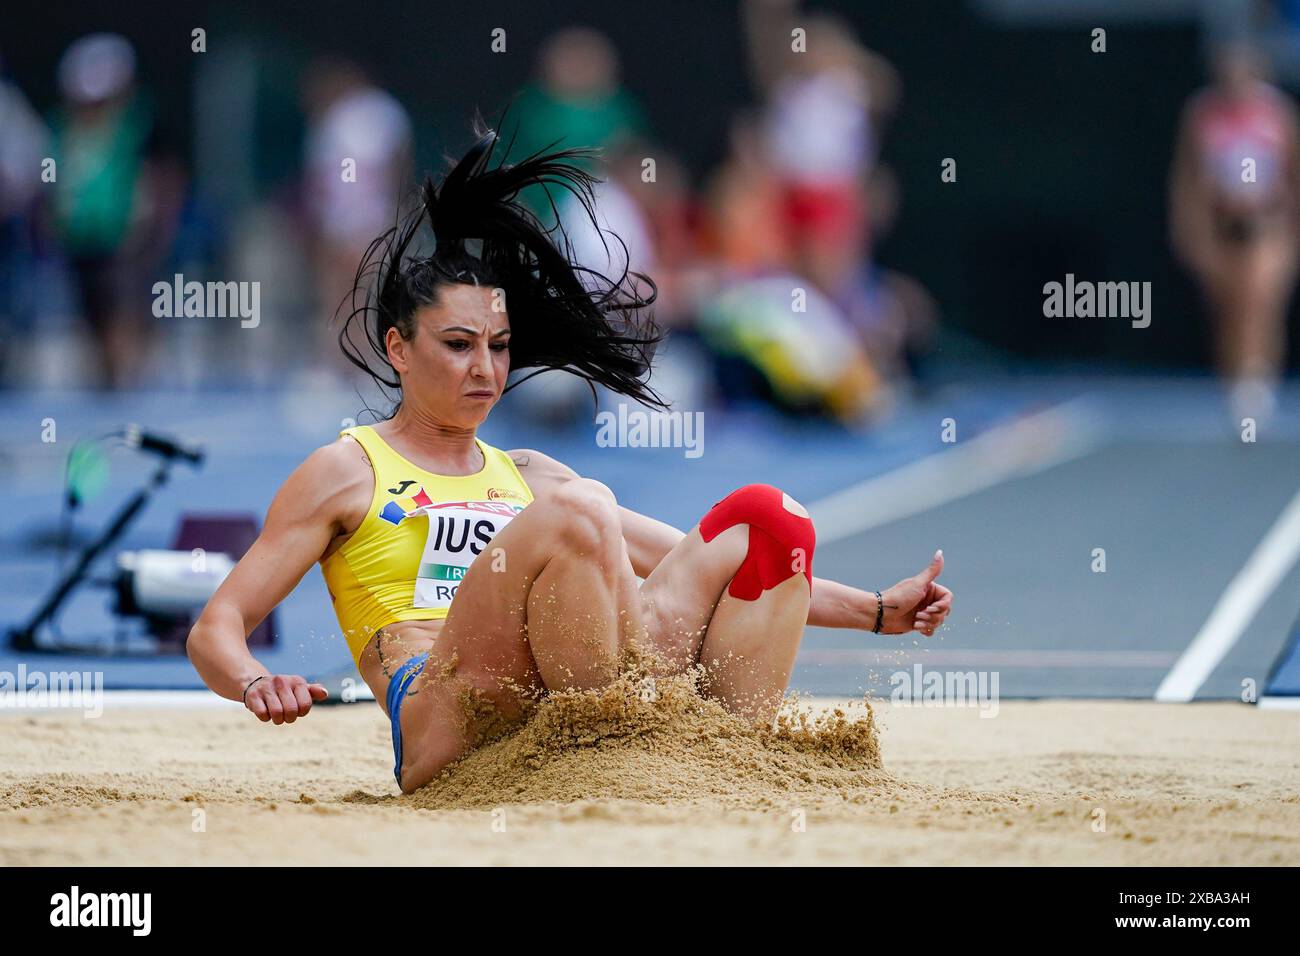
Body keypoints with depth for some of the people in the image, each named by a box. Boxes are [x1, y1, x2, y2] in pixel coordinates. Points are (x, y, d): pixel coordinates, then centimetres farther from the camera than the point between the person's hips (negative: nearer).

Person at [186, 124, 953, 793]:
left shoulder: (528, 476, 30)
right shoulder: (345, 474, 15)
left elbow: (696, 565, 30)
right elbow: (218, 627, 7)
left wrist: (877, 612, 19)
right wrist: (254, 686, -19)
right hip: (445, 731, -6)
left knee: (763, 518, -7)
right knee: (574, 513, -29)